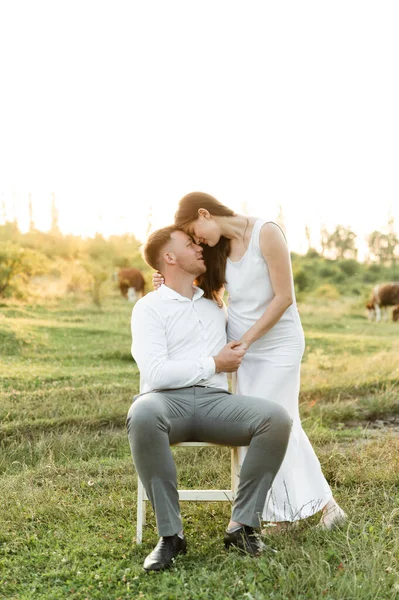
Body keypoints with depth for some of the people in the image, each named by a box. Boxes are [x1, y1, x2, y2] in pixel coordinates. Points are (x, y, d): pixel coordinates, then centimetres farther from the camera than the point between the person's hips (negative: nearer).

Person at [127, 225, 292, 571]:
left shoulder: (215, 305, 23)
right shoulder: (149, 308, 5)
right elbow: (156, 373, -10)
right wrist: (214, 365, -3)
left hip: (215, 401, 4)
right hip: (167, 401, -4)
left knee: (277, 418, -25)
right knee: (142, 415, -40)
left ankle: (243, 524, -15)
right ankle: (171, 533, -26)